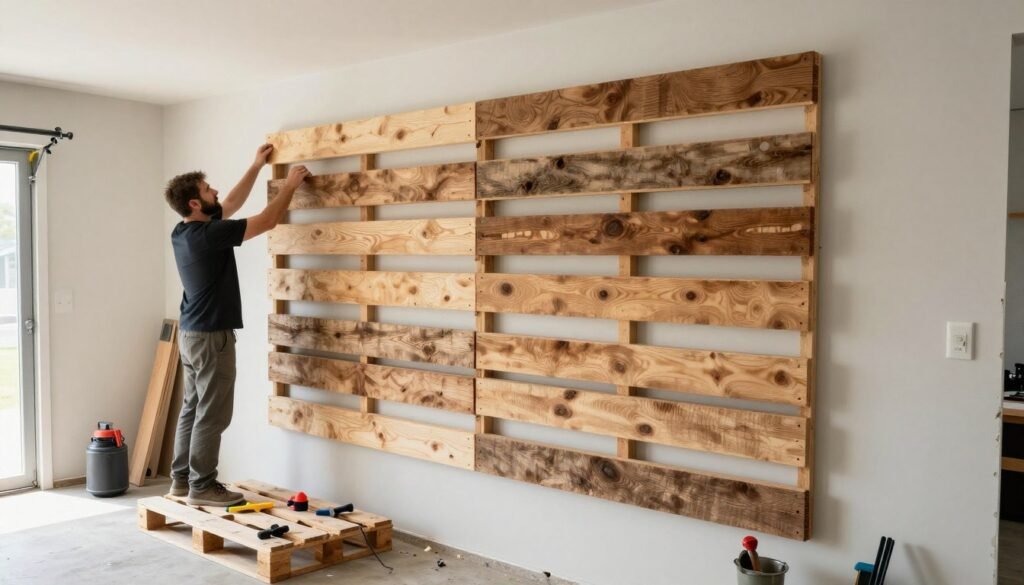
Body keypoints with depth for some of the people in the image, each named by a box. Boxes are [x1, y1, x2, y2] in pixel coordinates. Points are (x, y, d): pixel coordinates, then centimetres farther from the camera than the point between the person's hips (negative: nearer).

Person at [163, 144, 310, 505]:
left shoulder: (183, 232, 8)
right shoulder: (208, 235, -20)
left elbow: (232, 204, 21)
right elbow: (268, 221, -14)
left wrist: (256, 167, 23)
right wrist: (290, 184, -2)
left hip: (191, 333, 10)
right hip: (211, 336, -10)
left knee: (192, 408, 15)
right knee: (212, 414, -2)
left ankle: (182, 479, 22)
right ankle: (202, 487, 5)